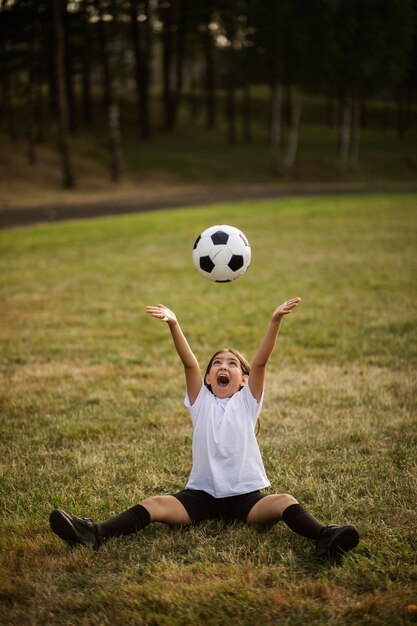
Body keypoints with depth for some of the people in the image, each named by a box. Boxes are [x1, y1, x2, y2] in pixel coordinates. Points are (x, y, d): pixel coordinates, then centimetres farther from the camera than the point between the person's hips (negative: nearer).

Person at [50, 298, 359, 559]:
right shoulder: (202, 401, 8)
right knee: (154, 505, -18)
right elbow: (190, 364, -8)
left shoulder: (247, 401, 5)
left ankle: (324, 538, -46)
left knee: (284, 502, -28)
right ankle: (95, 533, -31)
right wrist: (174, 325, -25)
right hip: (202, 494, 1)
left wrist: (275, 321, -25)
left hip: (245, 495, -1)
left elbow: (260, 362, -10)